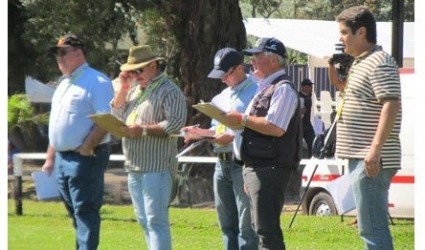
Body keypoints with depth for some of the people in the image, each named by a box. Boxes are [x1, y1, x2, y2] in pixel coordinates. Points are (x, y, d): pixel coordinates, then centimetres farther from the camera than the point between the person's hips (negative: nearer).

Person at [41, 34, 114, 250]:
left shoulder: (96, 82, -10)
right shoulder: (64, 85, 18)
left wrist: (86, 148, -20)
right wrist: (50, 158, 20)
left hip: (85, 159, -9)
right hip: (62, 158, 9)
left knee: (85, 212, -9)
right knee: (75, 212, 14)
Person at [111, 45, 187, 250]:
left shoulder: (169, 91, -8)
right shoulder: (135, 88, 18)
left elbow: (175, 124, -18)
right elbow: (117, 115, 15)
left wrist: (144, 130, -20)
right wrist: (123, 88, 5)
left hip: (156, 166, -9)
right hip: (134, 166, 9)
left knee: (156, 221, -12)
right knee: (144, 221, 11)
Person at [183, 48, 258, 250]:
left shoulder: (255, 92, -8)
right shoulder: (222, 97, 20)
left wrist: (233, 137, -21)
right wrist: (201, 133, 5)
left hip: (243, 163, -9)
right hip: (222, 163, 9)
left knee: (246, 226, -9)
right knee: (227, 225, 12)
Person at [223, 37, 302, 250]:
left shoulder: (283, 89, -12)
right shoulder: (265, 88, 21)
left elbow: (275, 127, -24)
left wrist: (243, 119, -17)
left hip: (271, 168, -11)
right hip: (257, 167, 11)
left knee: (266, 229, -13)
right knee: (261, 227, 14)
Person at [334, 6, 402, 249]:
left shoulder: (379, 62, -13)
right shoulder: (360, 63, 19)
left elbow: (391, 104, -22)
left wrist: (376, 148, -28)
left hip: (371, 160, -11)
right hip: (361, 158, 11)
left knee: (372, 228, -13)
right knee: (372, 227, 14)